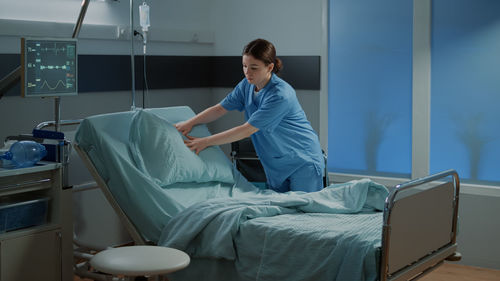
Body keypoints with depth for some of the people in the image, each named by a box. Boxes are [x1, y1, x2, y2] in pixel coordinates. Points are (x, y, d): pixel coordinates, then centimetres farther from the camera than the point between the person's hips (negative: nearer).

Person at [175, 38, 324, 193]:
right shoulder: (247, 85, -3)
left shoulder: (281, 94, -28)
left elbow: (247, 130, -27)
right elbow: (220, 109, 4)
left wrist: (205, 142, -24)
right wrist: (190, 123, -12)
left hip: (303, 162, -7)